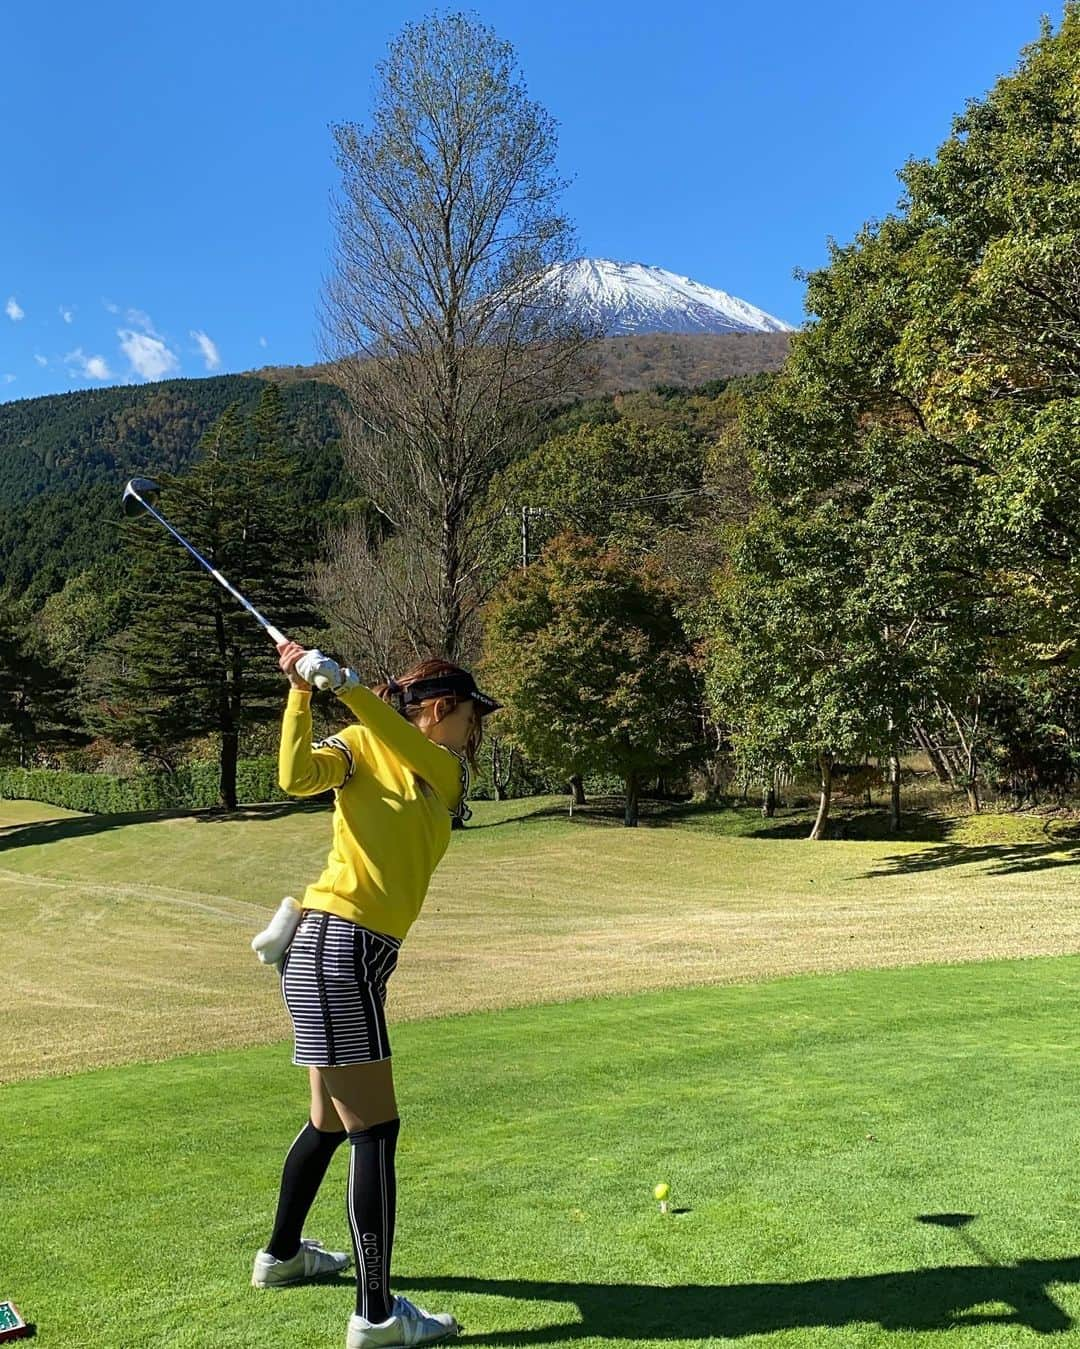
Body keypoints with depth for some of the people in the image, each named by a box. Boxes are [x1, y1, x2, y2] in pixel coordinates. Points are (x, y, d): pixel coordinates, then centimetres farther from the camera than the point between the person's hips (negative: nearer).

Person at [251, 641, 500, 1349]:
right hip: (334, 948, -8)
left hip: (359, 955, 8)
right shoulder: (358, 746, 0)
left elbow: (411, 748, -9)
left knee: (331, 1123, 22)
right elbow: (297, 775, -17)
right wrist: (301, 690, -21)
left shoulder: (450, 773, 13)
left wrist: (341, 681, -17)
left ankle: (281, 1255, 41)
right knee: (375, 1133, -5)